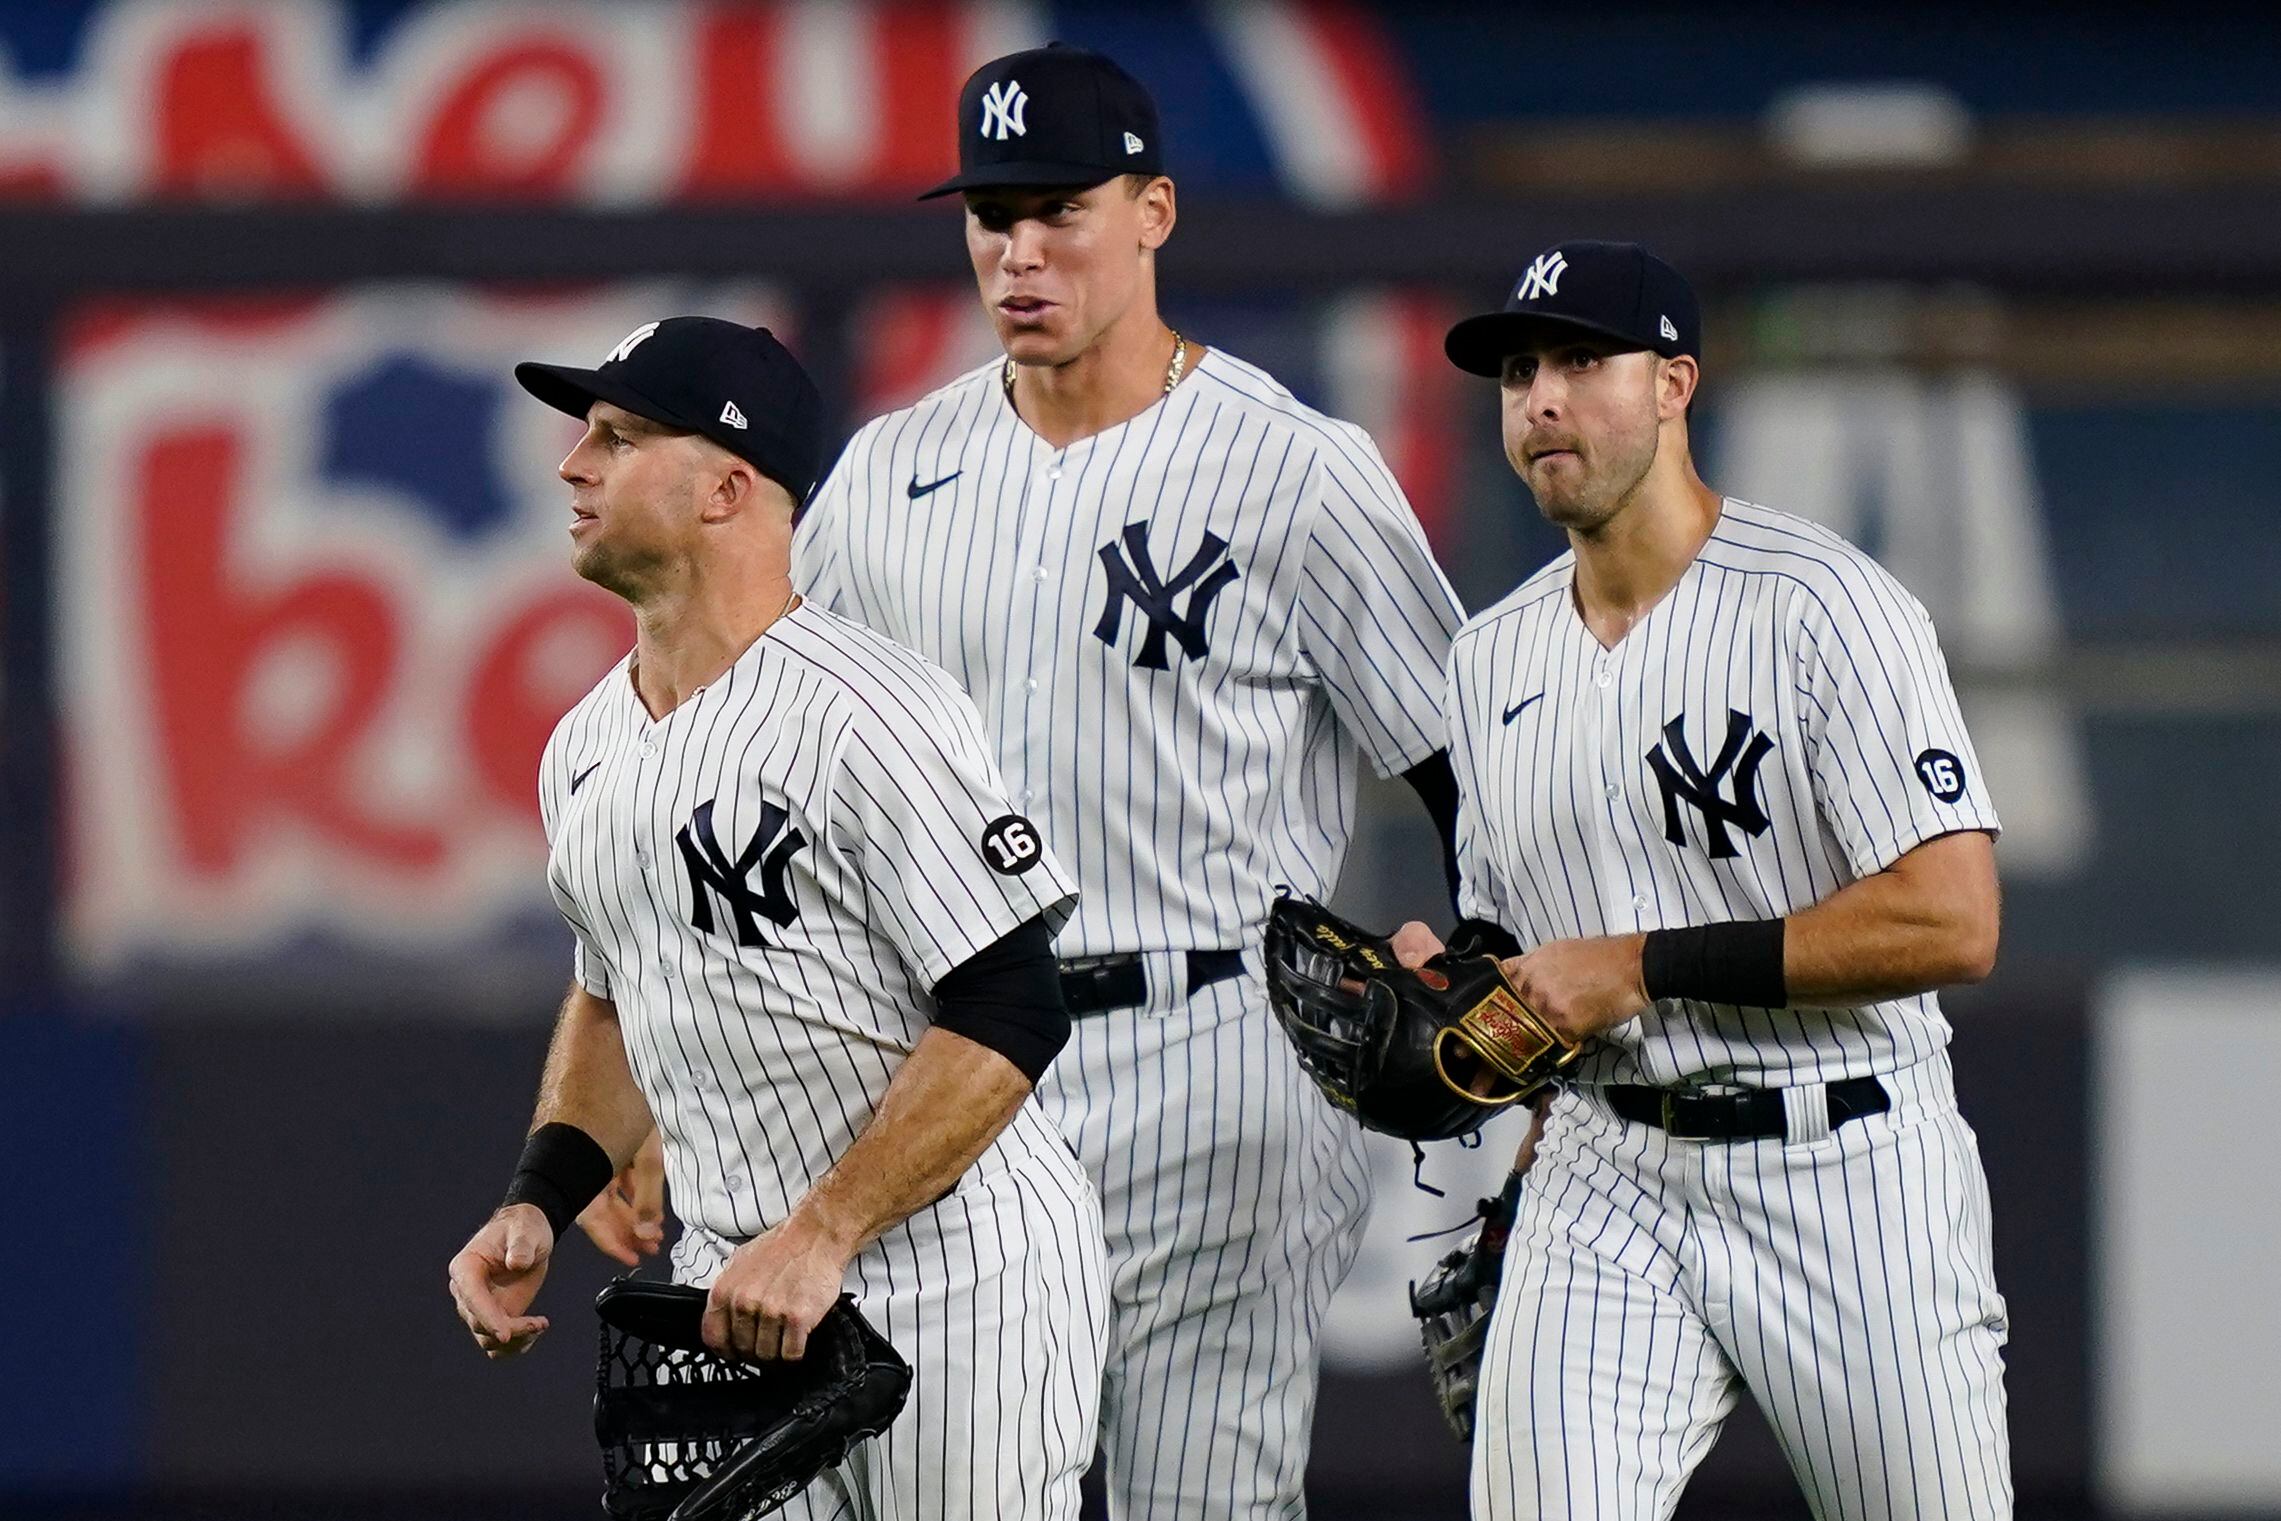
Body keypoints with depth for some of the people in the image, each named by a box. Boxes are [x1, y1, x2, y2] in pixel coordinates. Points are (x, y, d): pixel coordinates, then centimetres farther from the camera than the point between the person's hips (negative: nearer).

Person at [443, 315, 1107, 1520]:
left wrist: (818, 1238, -23)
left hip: (956, 1280, -7)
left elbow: (1008, 1016, -19)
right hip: (736, 1289, 7)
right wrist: (537, 1202, 9)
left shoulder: (868, 717, -16)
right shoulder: (586, 748, 11)